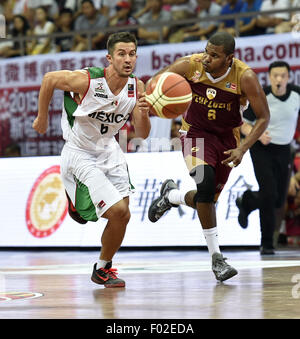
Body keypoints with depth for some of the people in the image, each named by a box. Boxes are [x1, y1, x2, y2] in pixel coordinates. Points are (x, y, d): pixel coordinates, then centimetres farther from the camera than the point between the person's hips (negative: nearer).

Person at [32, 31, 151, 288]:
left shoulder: (136, 87, -9)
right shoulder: (86, 80, -26)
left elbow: (142, 134, -5)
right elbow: (49, 79, -8)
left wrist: (143, 114, -27)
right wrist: (42, 117, 2)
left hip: (109, 151, 6)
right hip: (80, 155, -6)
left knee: (122, 215, 7)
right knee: (119, 212, -15)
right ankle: (103, 269, 7)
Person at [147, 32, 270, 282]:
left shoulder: (245, 77, -21)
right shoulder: (191, 65, -18)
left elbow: (264, 117, -12)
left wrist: (243, 148, -23)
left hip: (227, 138, 2)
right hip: (196, 132, -2)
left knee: (205, 201, 3)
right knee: (206, 182, -29)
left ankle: (171, 196, 39)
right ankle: (216, 257, -22)